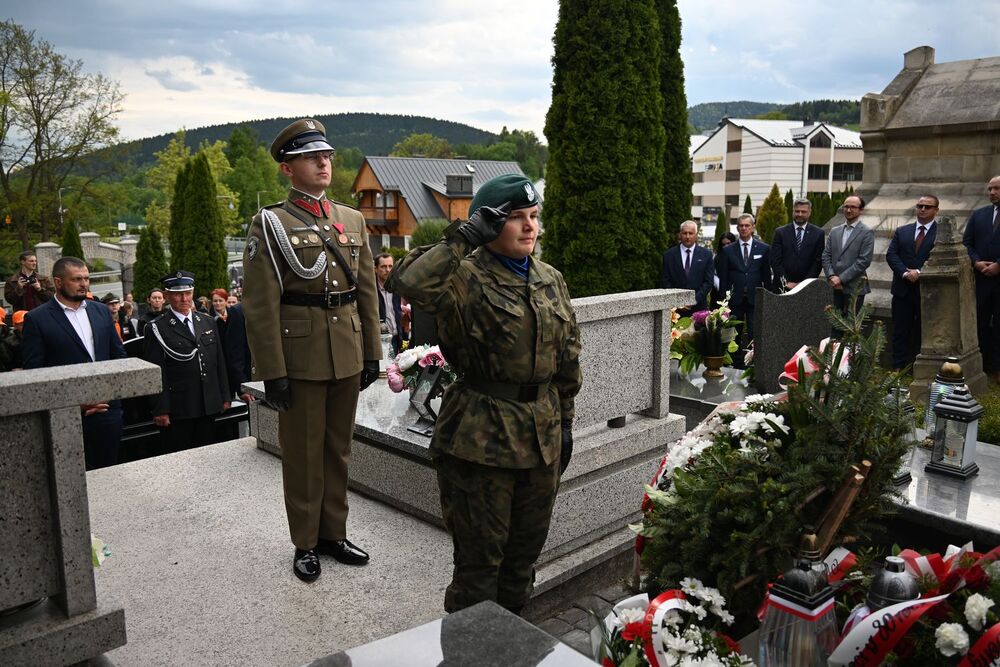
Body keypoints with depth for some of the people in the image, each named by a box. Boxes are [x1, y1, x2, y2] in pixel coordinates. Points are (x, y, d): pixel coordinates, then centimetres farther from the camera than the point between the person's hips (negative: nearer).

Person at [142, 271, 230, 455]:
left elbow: (219, 362, 14)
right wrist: (160, 410, -11)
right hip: (176, 411, -4)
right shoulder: (156, 329, -4)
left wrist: (225, 397, 11)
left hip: (209, 407, 5)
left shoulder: (208, 322, 12)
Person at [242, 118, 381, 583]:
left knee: (339, 449, 15)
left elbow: (367, 292, 11)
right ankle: (305, 544, 23)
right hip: (300, 357, -5)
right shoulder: (270, 224, -5)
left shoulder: (353, 220, 10)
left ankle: (333, 533, 30)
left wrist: (371, 353, 8)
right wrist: (273, 371, -14)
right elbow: (260, 305, -10)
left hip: (347, 356, 5)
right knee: (302, 454, 7)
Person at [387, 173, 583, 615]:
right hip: (481, 434, -6)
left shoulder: (551, 281, 10)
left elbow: (568, 358, 16)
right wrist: (463, 239, -26)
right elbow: (407, 283, -33)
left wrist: (565, 420, 16)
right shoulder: (466, 279, -12)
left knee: (525, 551, 20)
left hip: (542, 434, 7)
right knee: (480, 557, 7)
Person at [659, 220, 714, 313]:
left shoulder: (706, 254, 6)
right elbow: (665, 282, 3)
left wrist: (695, 299, -9)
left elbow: (709, 281, 3)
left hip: (699, 307, 0)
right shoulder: (669, 255, 6)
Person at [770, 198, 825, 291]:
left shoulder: (818, 233, 6)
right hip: (783, 286, 0)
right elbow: (775, 261, 1)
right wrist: (785, 282, -7)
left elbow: (818, 262, 2)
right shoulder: (780, 232, 6)